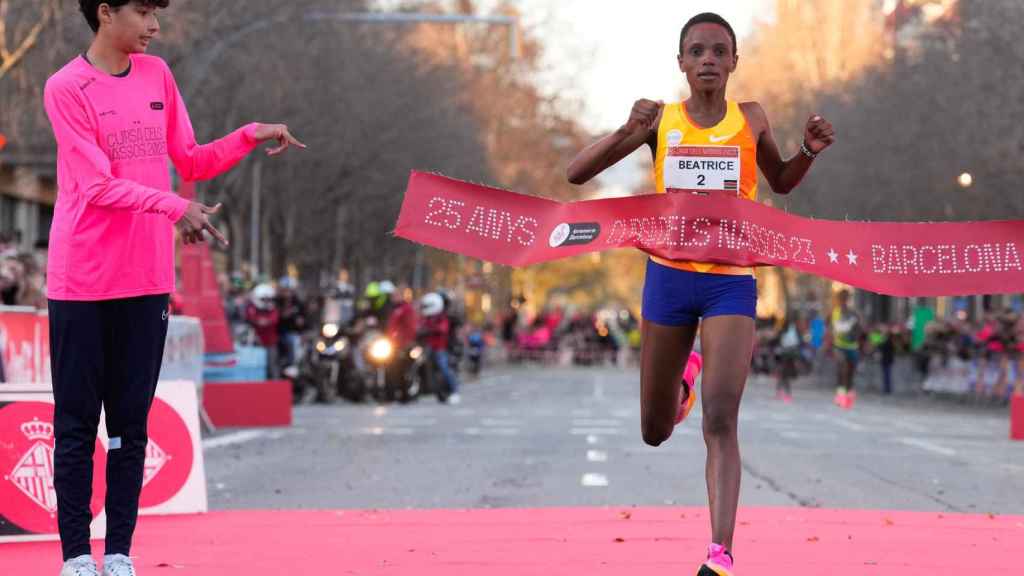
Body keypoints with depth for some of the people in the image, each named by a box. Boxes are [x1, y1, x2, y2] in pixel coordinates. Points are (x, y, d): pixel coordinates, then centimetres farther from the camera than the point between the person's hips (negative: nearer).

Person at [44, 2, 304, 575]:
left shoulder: (158, 75, 11)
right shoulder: (67, 88, -7)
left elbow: (193, 163, 17)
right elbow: (98, 185, -15)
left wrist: (252, 135, 4)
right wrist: (175, 207, -26)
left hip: (147, 280, 5)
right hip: (81, 283, -5)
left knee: (132, 424, 6)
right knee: (77, 425, 1)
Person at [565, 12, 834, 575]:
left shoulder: (751, 119, 4)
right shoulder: (660, 119, 0)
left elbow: (781, 181, 22)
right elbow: (576, 173, -5)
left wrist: (809, 151, 0)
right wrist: (627, 130, -20)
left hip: (730, 281, -1)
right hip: (669, 276, 1)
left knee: (720, 420, -18)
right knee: (655, 432, 13)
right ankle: (679, 388, 51)